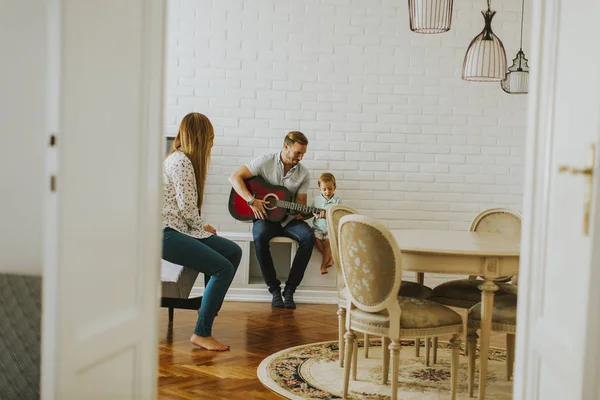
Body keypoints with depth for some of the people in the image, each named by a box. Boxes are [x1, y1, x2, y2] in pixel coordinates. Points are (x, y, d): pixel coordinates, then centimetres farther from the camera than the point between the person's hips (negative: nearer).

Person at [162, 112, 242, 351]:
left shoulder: (182, 159, 19)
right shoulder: (181, 161, -13)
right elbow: (187, 207, -16)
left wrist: (201, 227, 4)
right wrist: (203, 226, 1)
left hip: (180, 228, 10)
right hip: (165, 233, -10)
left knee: (234, 252, 6)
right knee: (224, 268, -20)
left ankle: (210, 307, 16)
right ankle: (201, 333, -13)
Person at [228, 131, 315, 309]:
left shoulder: (304, 174, 4)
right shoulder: (265, 161, -6)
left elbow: (301, 203, 8)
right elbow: (235, 177, -11)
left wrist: (300, 213, -16)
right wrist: (252, 200, -22)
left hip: (288, 219, 3)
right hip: (265, 217, -3)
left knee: (308, 237, -29)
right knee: (260, 237, -38)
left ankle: (289, 289, -18)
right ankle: (274, 288, -20)